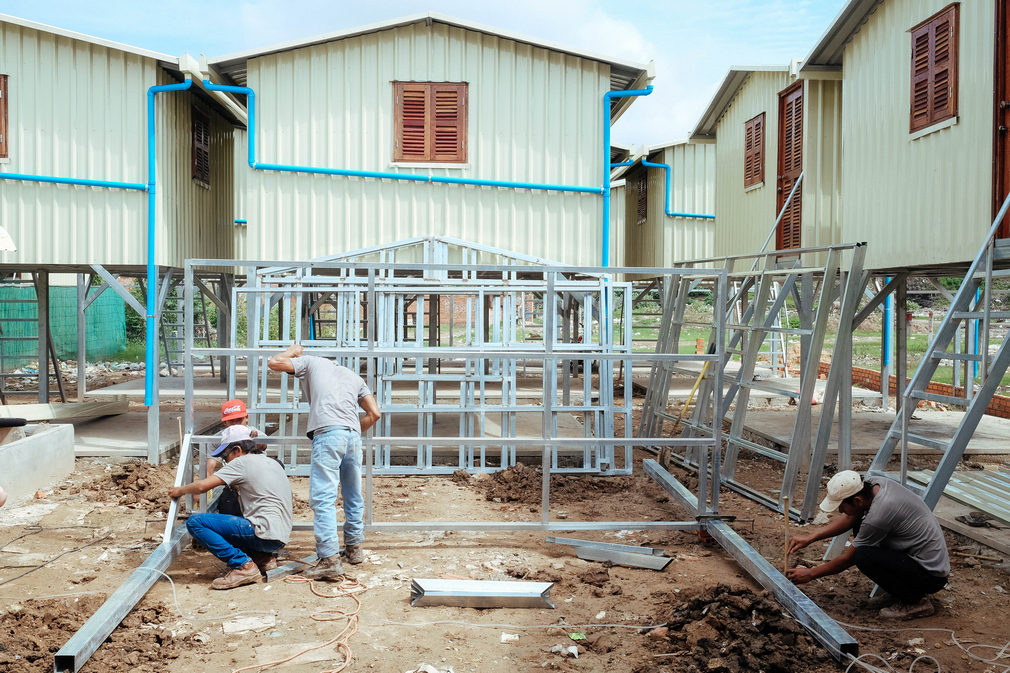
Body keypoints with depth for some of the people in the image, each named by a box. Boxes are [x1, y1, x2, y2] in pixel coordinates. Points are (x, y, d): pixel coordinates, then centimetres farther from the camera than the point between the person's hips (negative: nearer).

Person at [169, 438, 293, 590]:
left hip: (265, 534, -9)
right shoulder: (272, 463, 20)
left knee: (195, 522, -10)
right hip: (281, 537, 9)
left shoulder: (242, 462, -4)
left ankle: (243, 565, -15)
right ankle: (260, 557, 11)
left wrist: (180, 490, 9)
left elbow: (202, 486, -8)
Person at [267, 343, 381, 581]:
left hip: (327, 433, -5)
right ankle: (354, 547, 32)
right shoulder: (353, 376, 31)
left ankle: (330, 560, -17)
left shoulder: (311, 362, 20)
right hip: (353, 435, 6)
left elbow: (274, 362, 17)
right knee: (353, 496, 19)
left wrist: (292, 351, 35)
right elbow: (374, 413, 22)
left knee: (323, 497, -9)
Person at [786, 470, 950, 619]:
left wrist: (810, 574, -2)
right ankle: (900, 588, 13)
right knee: (859, 526, 10)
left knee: (863, 556, -25)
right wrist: (810, 538, 6)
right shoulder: (874, 483, -5)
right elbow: (849, 518, 12)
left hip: (932, 574, -9)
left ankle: (916, 600, -7)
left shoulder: (878, 516, -28)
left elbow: (848, 559, -14)